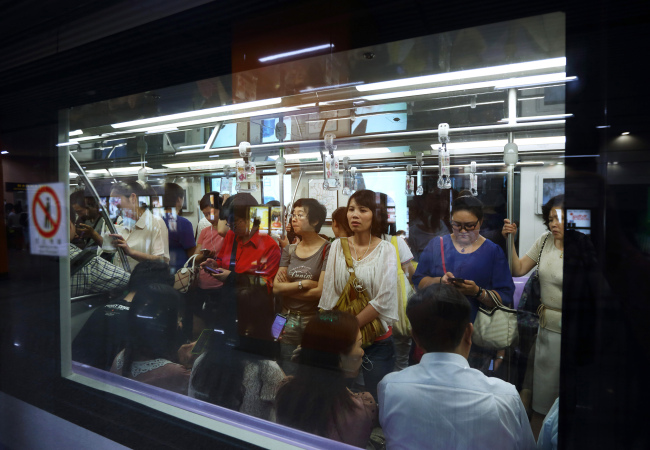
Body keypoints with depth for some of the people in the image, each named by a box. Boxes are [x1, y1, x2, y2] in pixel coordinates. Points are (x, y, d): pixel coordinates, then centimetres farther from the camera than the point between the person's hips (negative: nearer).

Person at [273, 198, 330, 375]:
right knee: (288, 378, 15)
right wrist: (303, 284, -13)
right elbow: (276, 287, -1)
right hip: (289, 322, 5)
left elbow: (320, 291, -17)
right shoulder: (289, 250, 7)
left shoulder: (327, 249, -10)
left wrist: (288, 287, -7)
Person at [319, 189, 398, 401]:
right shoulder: (337, 246, 2)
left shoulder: (386, 250, -6)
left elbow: (384, 300, -11)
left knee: (375, 399, 7)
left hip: (377, 340, -2)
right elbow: (328, 293, 1)